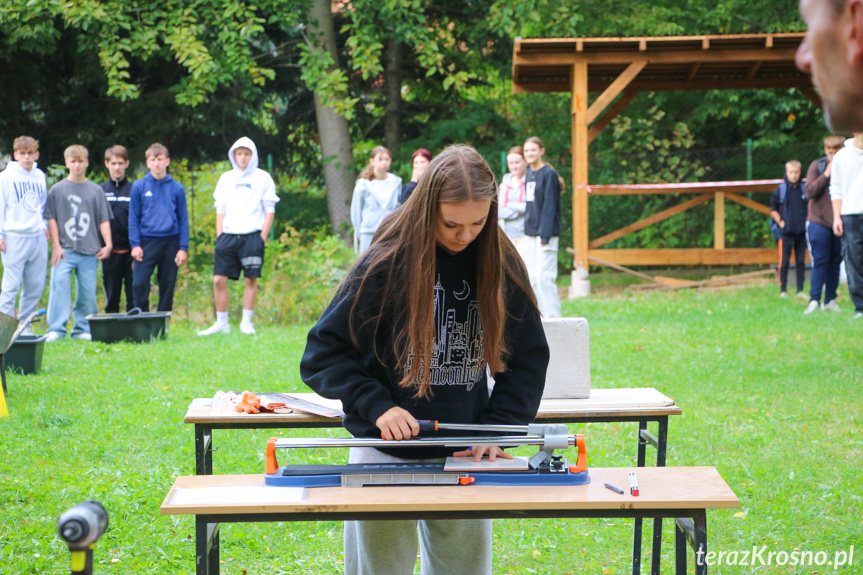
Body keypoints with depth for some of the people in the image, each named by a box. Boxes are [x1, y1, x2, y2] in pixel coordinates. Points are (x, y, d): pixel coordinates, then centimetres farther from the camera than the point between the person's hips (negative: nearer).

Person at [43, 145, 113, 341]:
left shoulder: (96, 190, 11)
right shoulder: (57, 189, 7)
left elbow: (104, 220, 10)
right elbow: (51, 219, 5)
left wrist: (108, 244, -2)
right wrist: (56, 246, -3)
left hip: (89, 251, 2)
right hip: (64, 250, -1)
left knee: (87, 292, 0)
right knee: (59, 286, -14)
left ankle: (82, 329, 8)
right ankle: (56, 329, -12)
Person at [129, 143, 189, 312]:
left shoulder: (177, 188, 3)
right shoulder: (139, 187, 2)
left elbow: (183, 220, 6)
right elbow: (133, 218, 5)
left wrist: (183, 248, 0)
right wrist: (135, 244, -3)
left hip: (170, 242, 1)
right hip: (147, 242, -1)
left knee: (168, 286, 6)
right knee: (139, 283, -11)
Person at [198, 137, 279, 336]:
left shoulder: (263, 178, 5)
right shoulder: (226, 178, 14)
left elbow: (270, 210, 2)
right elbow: (220, 210, 15)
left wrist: (262, 237, -6)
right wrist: (219, 236, 5)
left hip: (252, 236, -3)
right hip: (228, 236, 3)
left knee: (251, 279, -1)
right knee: (219, 280, -3)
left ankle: (246, 323, 9)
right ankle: (221, 323, 6)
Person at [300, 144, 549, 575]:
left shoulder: (503, 266, -3)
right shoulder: (387, 264, -13)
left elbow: (529, 359, 5)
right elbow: (322, 354, -8)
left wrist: (497, 428, -8)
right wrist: (376, 406, -21)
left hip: (467, 458, 3)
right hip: (386, 451, -3)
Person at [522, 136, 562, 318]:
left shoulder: (549, 174, -10)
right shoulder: (528, 173, 13)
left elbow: (550, 206, -13)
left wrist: (545, 235, -17)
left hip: (546, 233, -8)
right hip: (530, 232, 8)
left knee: (544, 276, -11)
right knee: (532, 276, 8)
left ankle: (552, 318, -8)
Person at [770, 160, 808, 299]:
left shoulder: (805, 189, 4)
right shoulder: (780, 190, -1)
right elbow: (773, 209, 7)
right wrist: (780, 222, -3)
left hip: (802, 231, 2)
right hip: (786, 231, -2)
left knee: (801, 261, 6)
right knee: (784, 261, -1)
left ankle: (800, 290, 11)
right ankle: (783, 290, 6)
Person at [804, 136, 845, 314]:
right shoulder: (817, 165, 1)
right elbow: (809, 192, -9)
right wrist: (826, 175, -14)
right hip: (819, 222, -3)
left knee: (835, 262, 6)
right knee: (820, 262, -7)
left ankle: (830, 300, 12)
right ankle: (814, 300, -7)